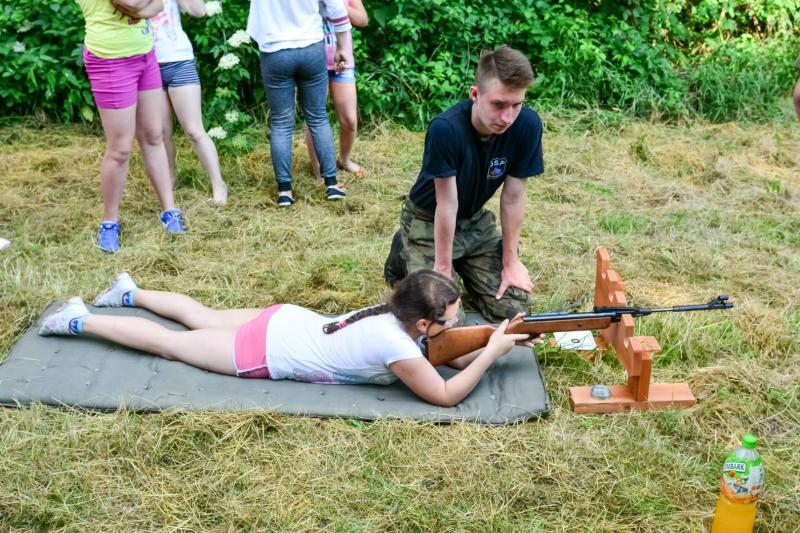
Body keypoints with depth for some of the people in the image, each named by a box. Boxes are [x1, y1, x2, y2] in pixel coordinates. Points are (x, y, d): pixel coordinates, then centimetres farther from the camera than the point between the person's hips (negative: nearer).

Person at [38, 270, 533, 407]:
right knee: (170, 344, 9)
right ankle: (80, 321, 21)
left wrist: (497, 341, -8)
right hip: (267, 353, -7)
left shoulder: (399, 312, -7)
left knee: (199, 316, 28)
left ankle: (129, 292, 44)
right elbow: (446, 395, -27)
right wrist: (493, 352, -24)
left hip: (286, 322, 7)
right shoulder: (395, 344, -30)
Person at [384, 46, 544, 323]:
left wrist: (510, 261, -9)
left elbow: (513, 197, -13)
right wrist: (443, 268, -18)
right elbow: (447, 203, -26)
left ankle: (465, 268, 23)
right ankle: (403, 254, 14)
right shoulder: (445, 128, -34)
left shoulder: (527, 125, -22)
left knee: (512, 307, -5)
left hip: (475, 220, 4)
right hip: (429, 221, -4)